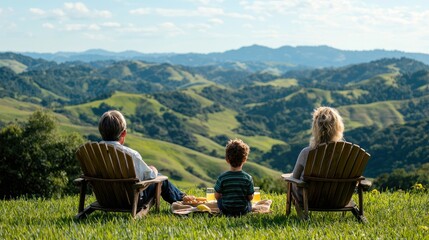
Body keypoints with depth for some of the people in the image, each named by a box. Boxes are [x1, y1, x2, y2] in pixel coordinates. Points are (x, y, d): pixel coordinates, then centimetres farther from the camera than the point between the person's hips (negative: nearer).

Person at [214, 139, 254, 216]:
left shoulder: (222, 178, -17)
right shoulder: (248, 178, -15)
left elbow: (217, 196, -8)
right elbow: (250, 197, -7)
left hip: (225, 210, -1)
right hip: (243, 211, 1)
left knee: (219, 200, 31)